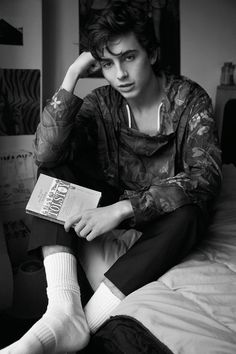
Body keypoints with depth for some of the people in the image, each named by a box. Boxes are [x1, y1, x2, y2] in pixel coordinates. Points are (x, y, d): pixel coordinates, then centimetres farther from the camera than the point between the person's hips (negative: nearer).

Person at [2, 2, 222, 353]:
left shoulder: (189, 98, -14)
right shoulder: (102, 102, -7)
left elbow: (206, 175, -27)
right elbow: (46, 154, -20)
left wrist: (123, 208, -37)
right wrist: (72, 75, -24)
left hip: (165, 211, -2)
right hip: (112, 201, 3)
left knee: (187, 215, -37)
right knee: (53, 173, -18)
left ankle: (87, 322, -34)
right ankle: (64, 310, -34)